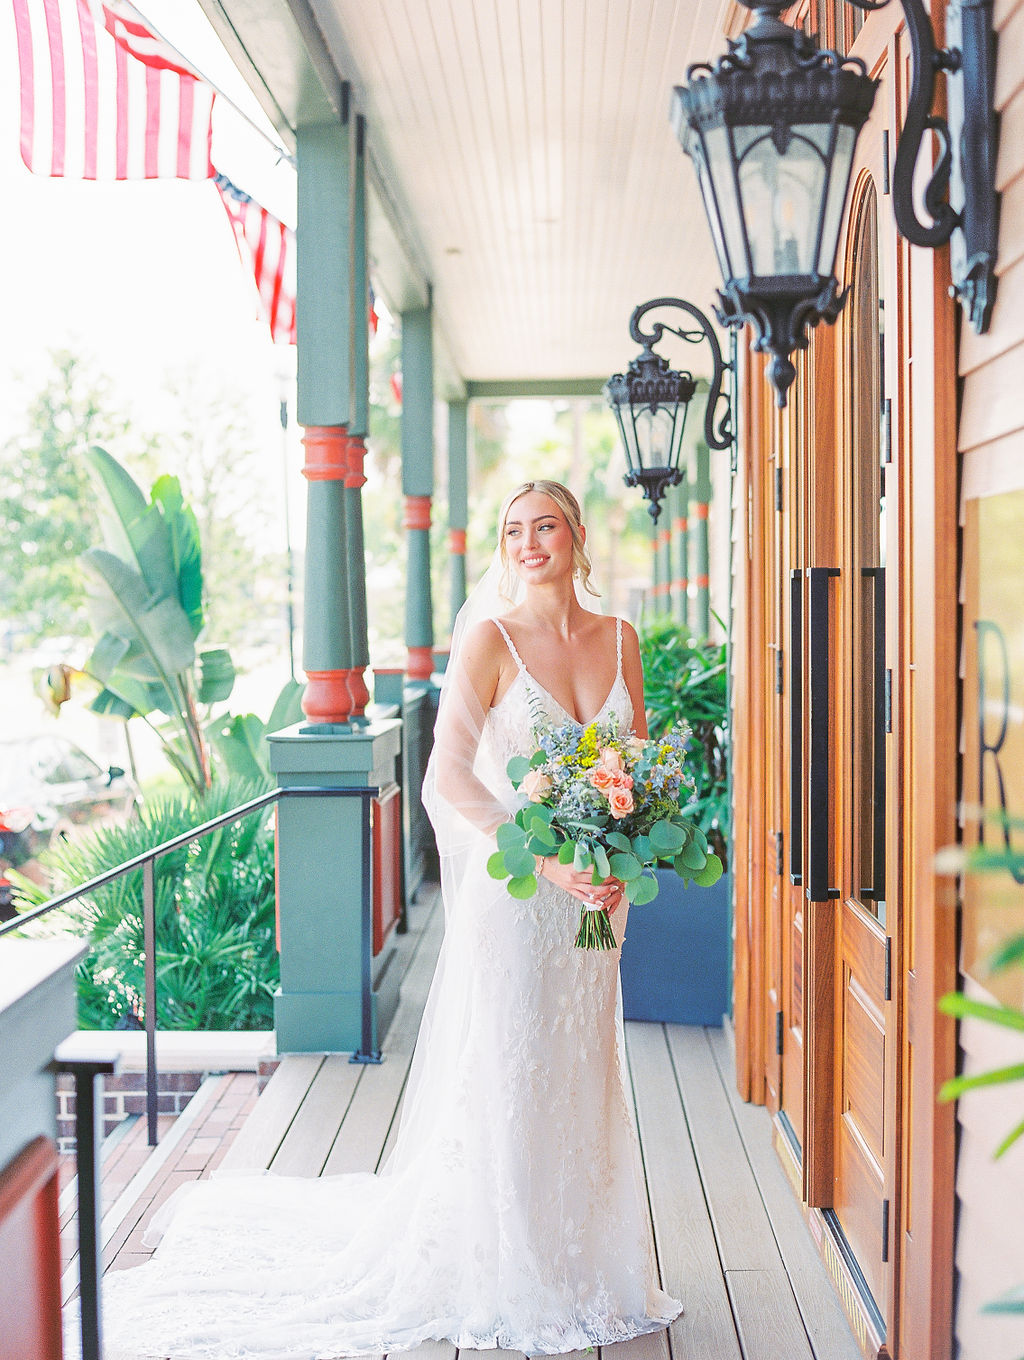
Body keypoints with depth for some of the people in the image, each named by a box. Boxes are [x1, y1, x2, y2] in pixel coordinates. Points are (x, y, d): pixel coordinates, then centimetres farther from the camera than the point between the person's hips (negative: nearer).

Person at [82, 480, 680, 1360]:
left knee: (581, 1083, 15)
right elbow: (450, 776, -17)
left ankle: (579, 1271, 32)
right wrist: (551, 860, -22)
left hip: (596, 896, 5)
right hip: (514, 891, -5)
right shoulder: (490, 638, -10)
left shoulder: (619, 639, 6)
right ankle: (505, 1282, 21)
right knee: (505, 1082, 3)